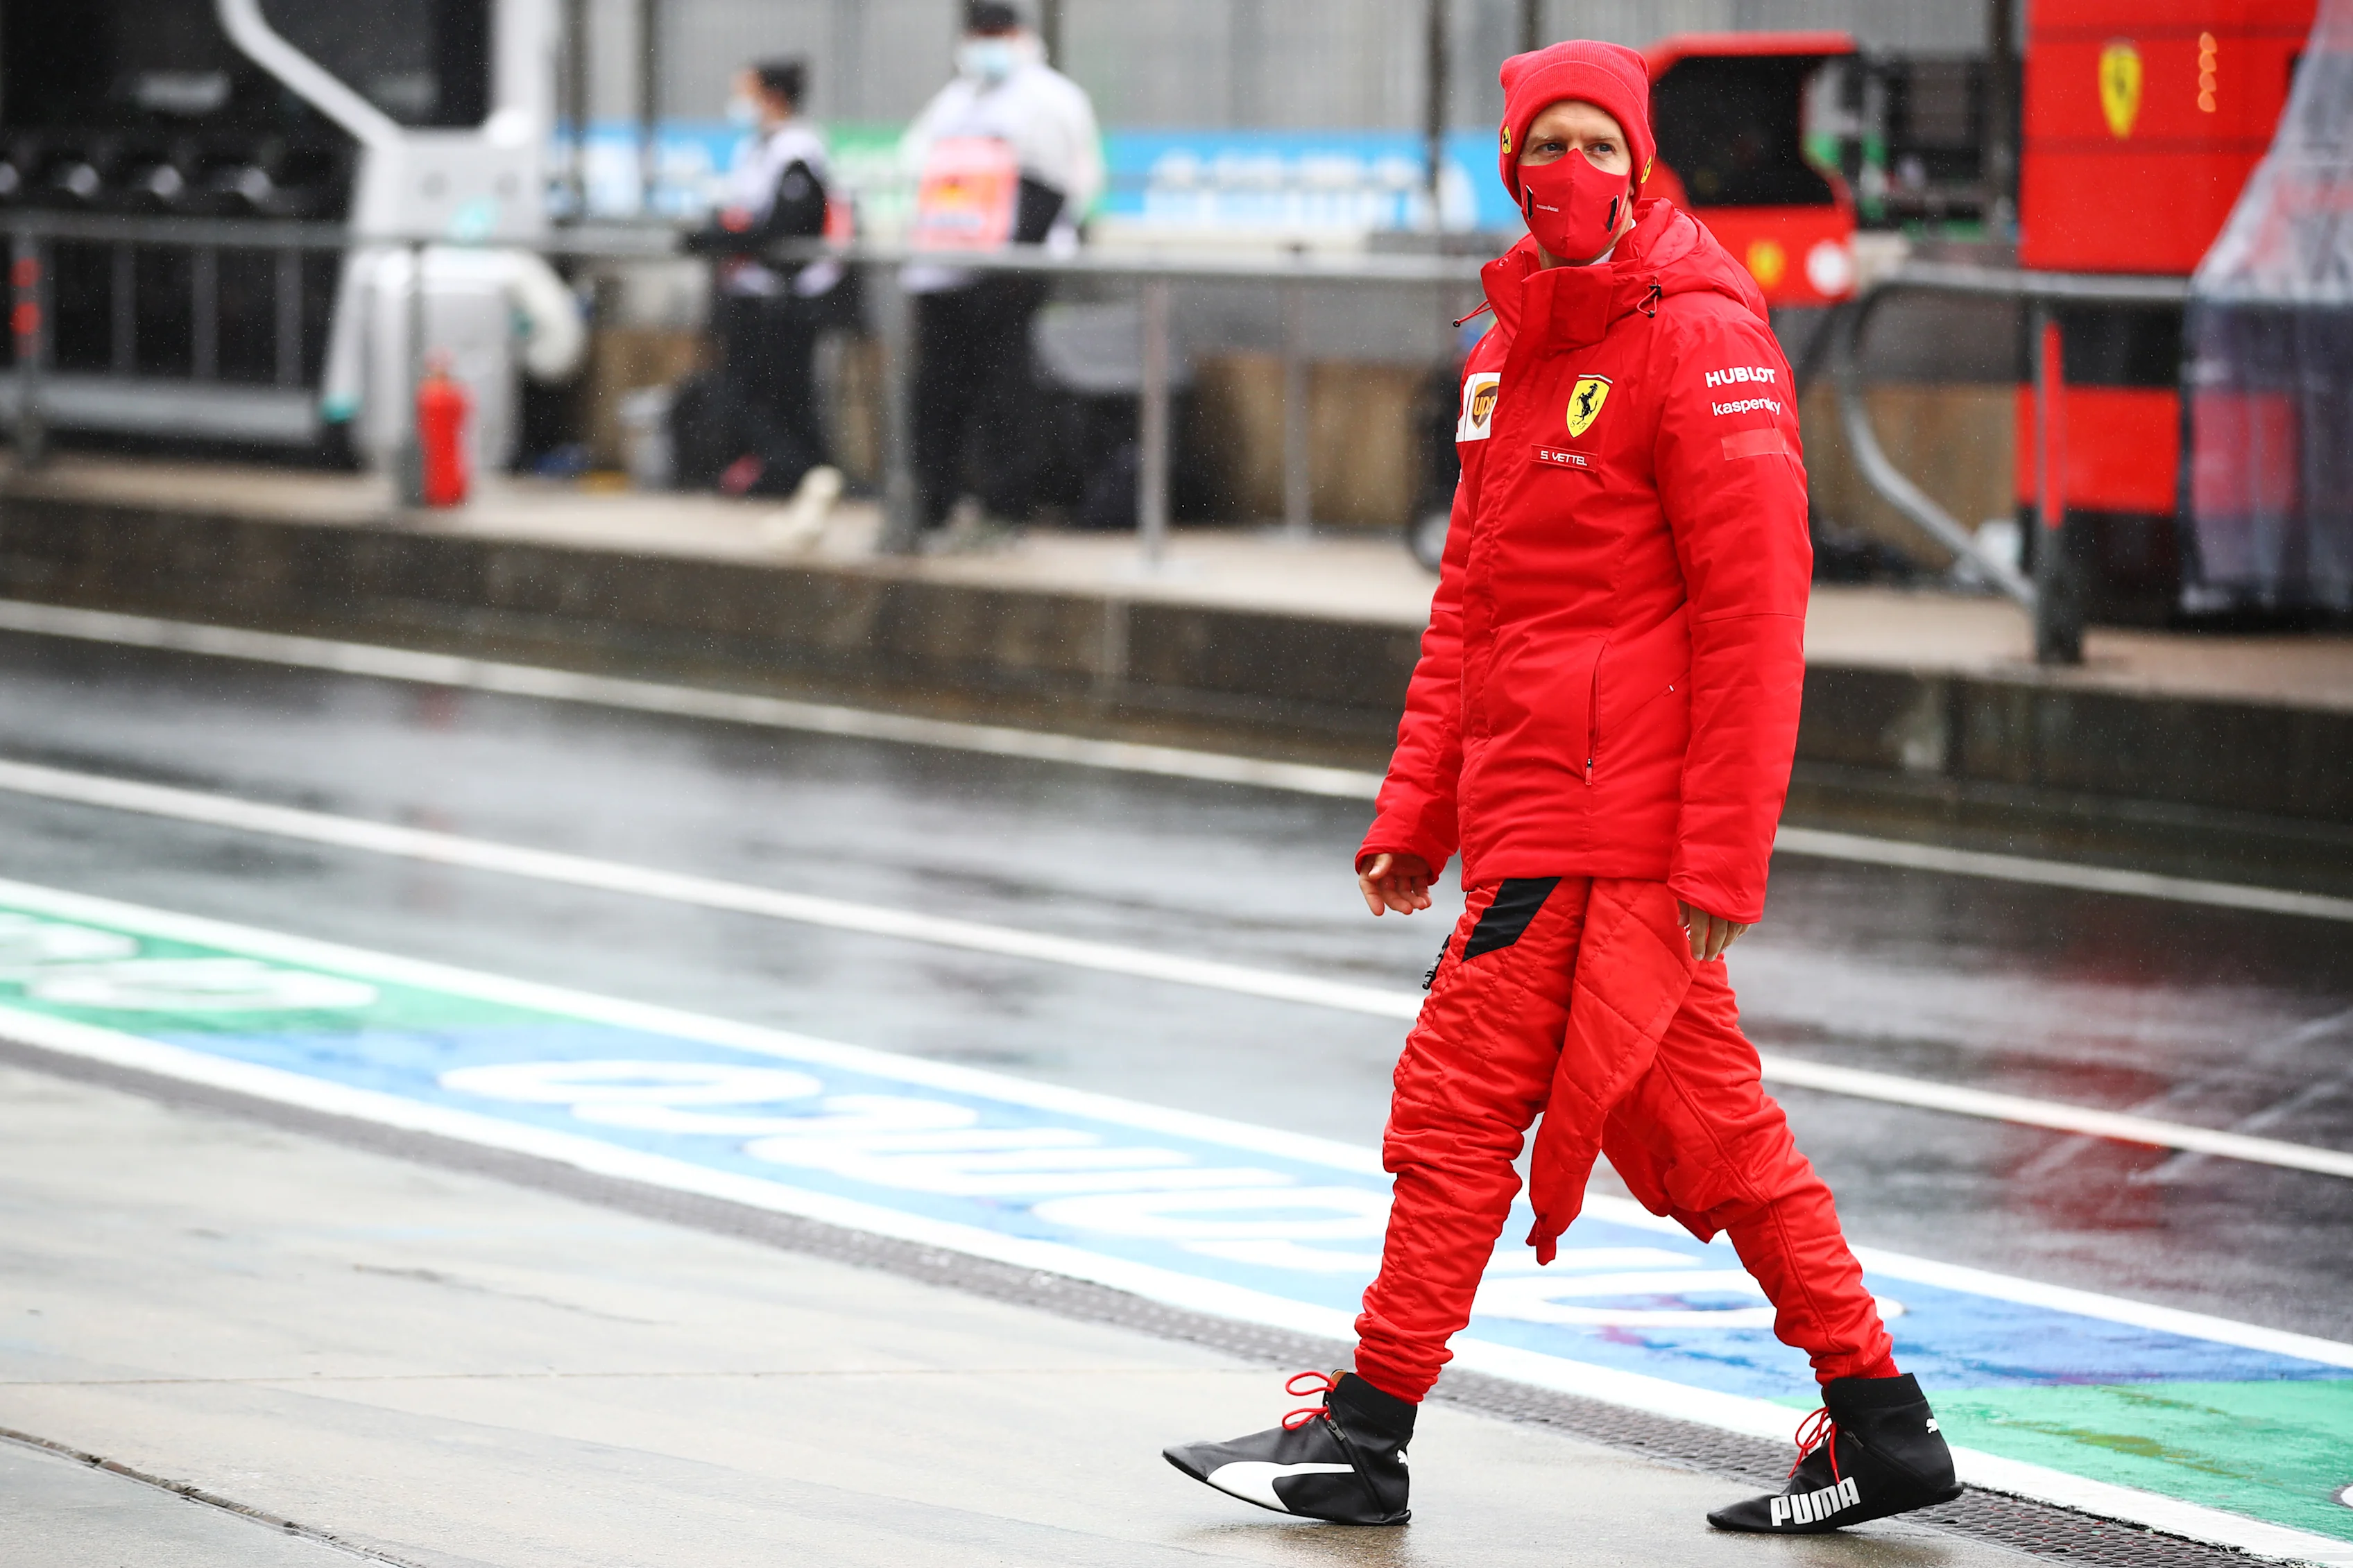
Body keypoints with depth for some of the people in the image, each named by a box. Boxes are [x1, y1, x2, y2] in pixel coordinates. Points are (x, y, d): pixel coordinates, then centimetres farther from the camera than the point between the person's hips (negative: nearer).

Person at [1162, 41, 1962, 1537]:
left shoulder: (1698, 339, -11)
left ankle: (1366, 1433, 2)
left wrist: (1723, 854, -18)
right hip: (1530, 798, 9)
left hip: (1606, 814, -9)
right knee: (1699, 1118, 10)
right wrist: (1419, 809, 15)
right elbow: (1473, 600, 21)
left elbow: (1752, 611, -15)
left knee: (1461, 1095, -5)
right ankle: (1879, 1427, 14)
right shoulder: (1514, 348, 15)